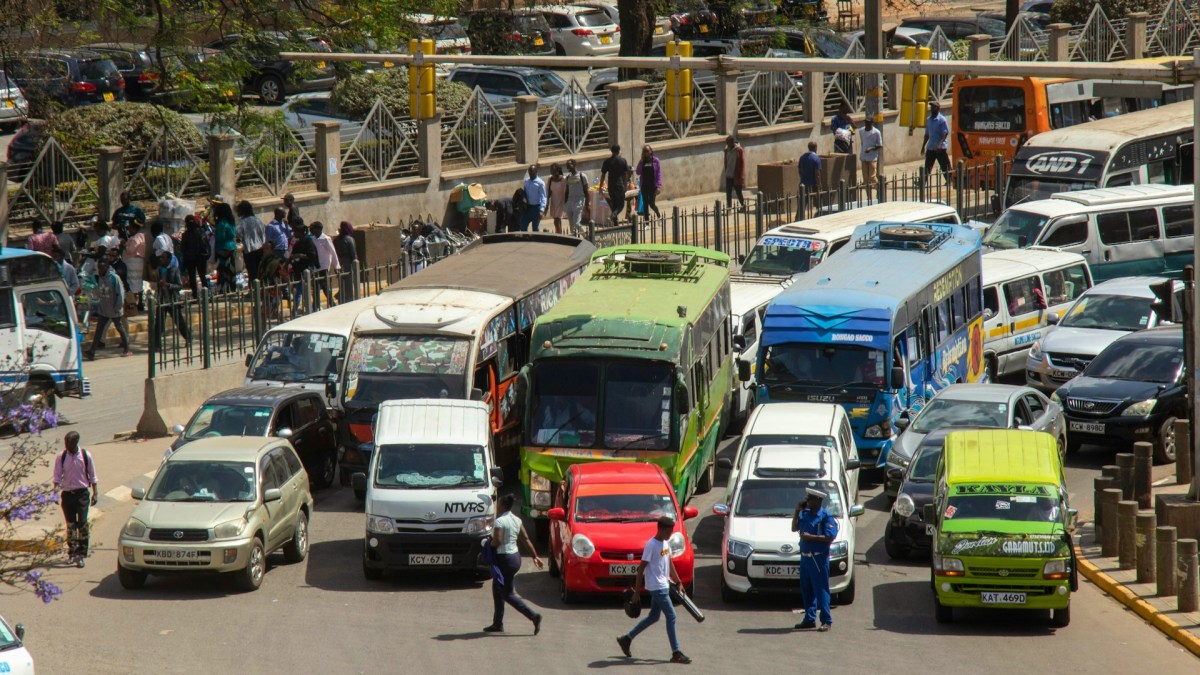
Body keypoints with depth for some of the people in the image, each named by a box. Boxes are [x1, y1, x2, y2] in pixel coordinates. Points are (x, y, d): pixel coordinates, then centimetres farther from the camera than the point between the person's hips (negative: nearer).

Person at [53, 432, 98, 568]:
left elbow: (92, 475, 4)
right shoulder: (62, 457, -1)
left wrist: (95, 493, 4)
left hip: (82, 492, -2)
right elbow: (57, 475, 0)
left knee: (82, 523, -11)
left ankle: (81, 554, -9)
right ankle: (72, 552, 21)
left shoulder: (85, 456, -4)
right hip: (67, 493, 2)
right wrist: (56, 487, -18)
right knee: (70, 524, 8)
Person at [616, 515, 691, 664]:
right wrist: (637, 590, -15)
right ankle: (676, 654, -6)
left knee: (653, 617, 17)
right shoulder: (651, 545, -17)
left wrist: (678, 582, 20)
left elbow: (670, 563, 21)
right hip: (656, 587, -10)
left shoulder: (665, 543, 10)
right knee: (671, 616, -9)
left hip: (664, 585, 10)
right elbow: (641, 568, -16)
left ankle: (627, 639, 29)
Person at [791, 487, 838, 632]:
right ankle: (809, 619, 21)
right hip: (805, 556, 8)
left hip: (818, 557, -8)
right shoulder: (805, 514, 10)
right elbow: (794, 528, 14)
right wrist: (797, 511, 3)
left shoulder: (825, 516, -10)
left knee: (821, 589, -7)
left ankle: (826, 621, -4)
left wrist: (810, 537, -20)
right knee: (806, 589, 12)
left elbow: (830, 537, -17)